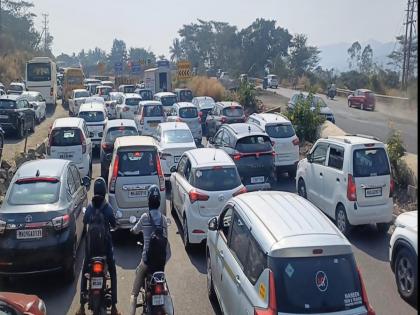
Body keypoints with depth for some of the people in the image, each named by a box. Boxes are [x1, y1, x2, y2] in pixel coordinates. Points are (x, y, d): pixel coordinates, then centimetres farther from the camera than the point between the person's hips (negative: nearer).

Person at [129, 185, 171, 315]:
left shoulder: (145, 217, -6)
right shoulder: (163, 219, 1)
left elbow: (134, 231, 12)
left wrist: (132, 229, 35)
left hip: (146, 260, -3)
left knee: (134, 293, 2)